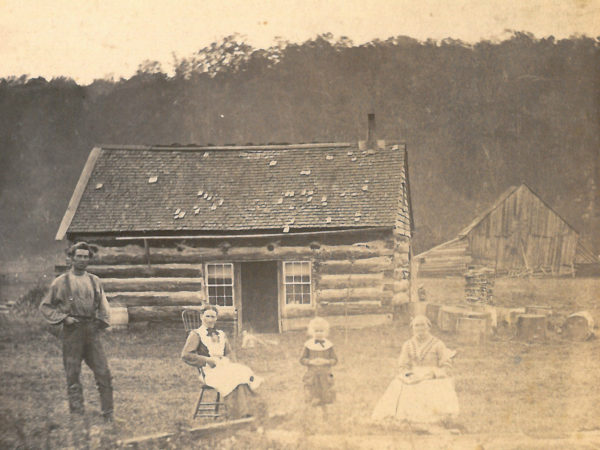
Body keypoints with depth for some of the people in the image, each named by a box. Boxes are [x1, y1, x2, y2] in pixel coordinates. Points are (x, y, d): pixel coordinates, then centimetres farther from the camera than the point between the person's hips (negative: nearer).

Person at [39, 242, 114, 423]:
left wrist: (101, 320, 8)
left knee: (103, 373, -3)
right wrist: (64, 318, -7)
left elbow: (103, 305, 24)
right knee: (72, 375, 1)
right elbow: (45, 306, 5)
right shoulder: (61, 282, 2)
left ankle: (108, 415, 5)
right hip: (72, 333, -3)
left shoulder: (94, 281, 12)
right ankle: (77, 415, 9)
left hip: (92, 332, 3)